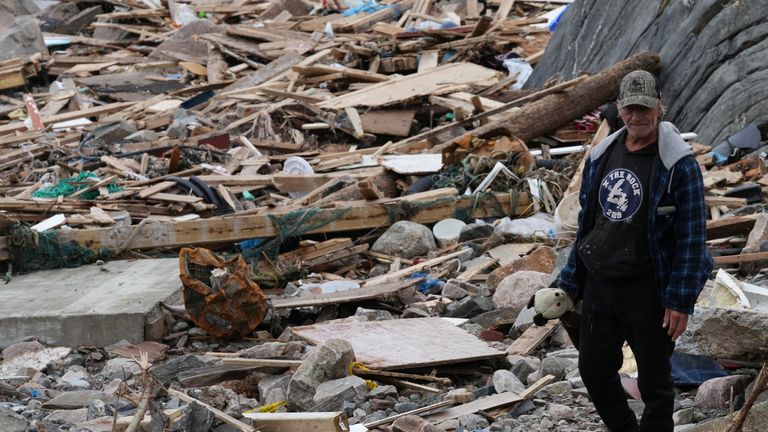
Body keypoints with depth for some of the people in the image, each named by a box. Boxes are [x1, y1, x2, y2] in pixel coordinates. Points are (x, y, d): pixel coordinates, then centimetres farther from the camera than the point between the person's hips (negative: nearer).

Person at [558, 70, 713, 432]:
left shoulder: (678, 164, -12)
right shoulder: (600, 156, 7)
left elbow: (692, 237, -12)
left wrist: (681, 301, -16)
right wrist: (573, 279, 13)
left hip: (648, 290, -6)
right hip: (599, 285, 6)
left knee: (654, 381, 6)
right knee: (594, 370, 15)